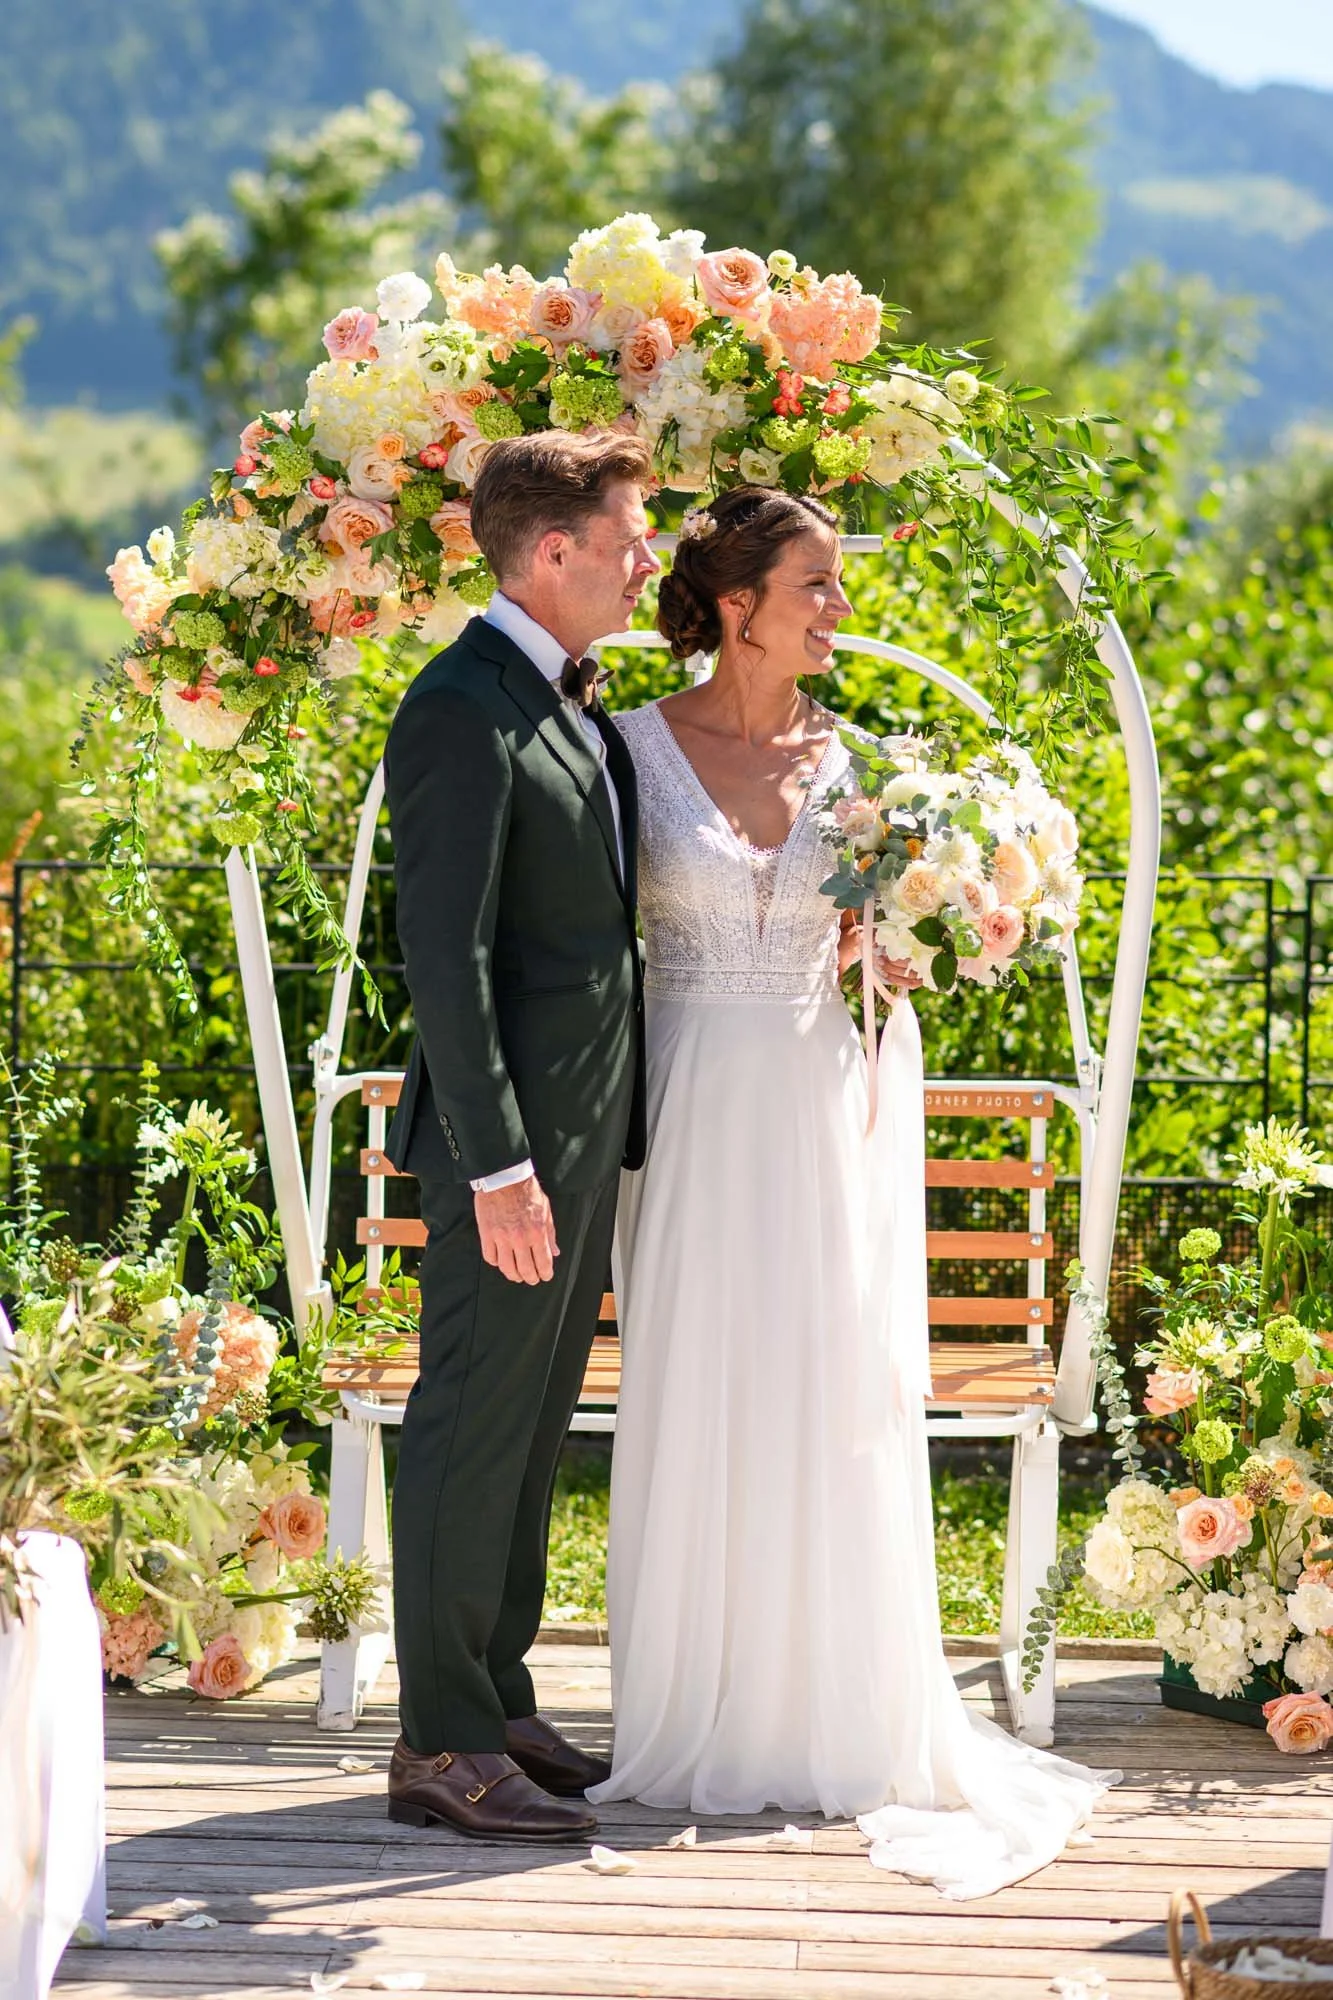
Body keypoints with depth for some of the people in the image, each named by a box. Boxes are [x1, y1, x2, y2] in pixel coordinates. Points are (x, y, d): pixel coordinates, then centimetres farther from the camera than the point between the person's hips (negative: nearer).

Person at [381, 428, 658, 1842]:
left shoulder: (575, 704, 14)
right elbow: (444, 955, -21)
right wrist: (498, 1166, -23)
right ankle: (442, 1745, 3)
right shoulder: (463, 714, -16)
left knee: (531, 1426, 15)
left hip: (584, 1132, 9)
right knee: (473, 1429, -3)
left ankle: (497, 1699, 25)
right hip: (512, 1140, -9)